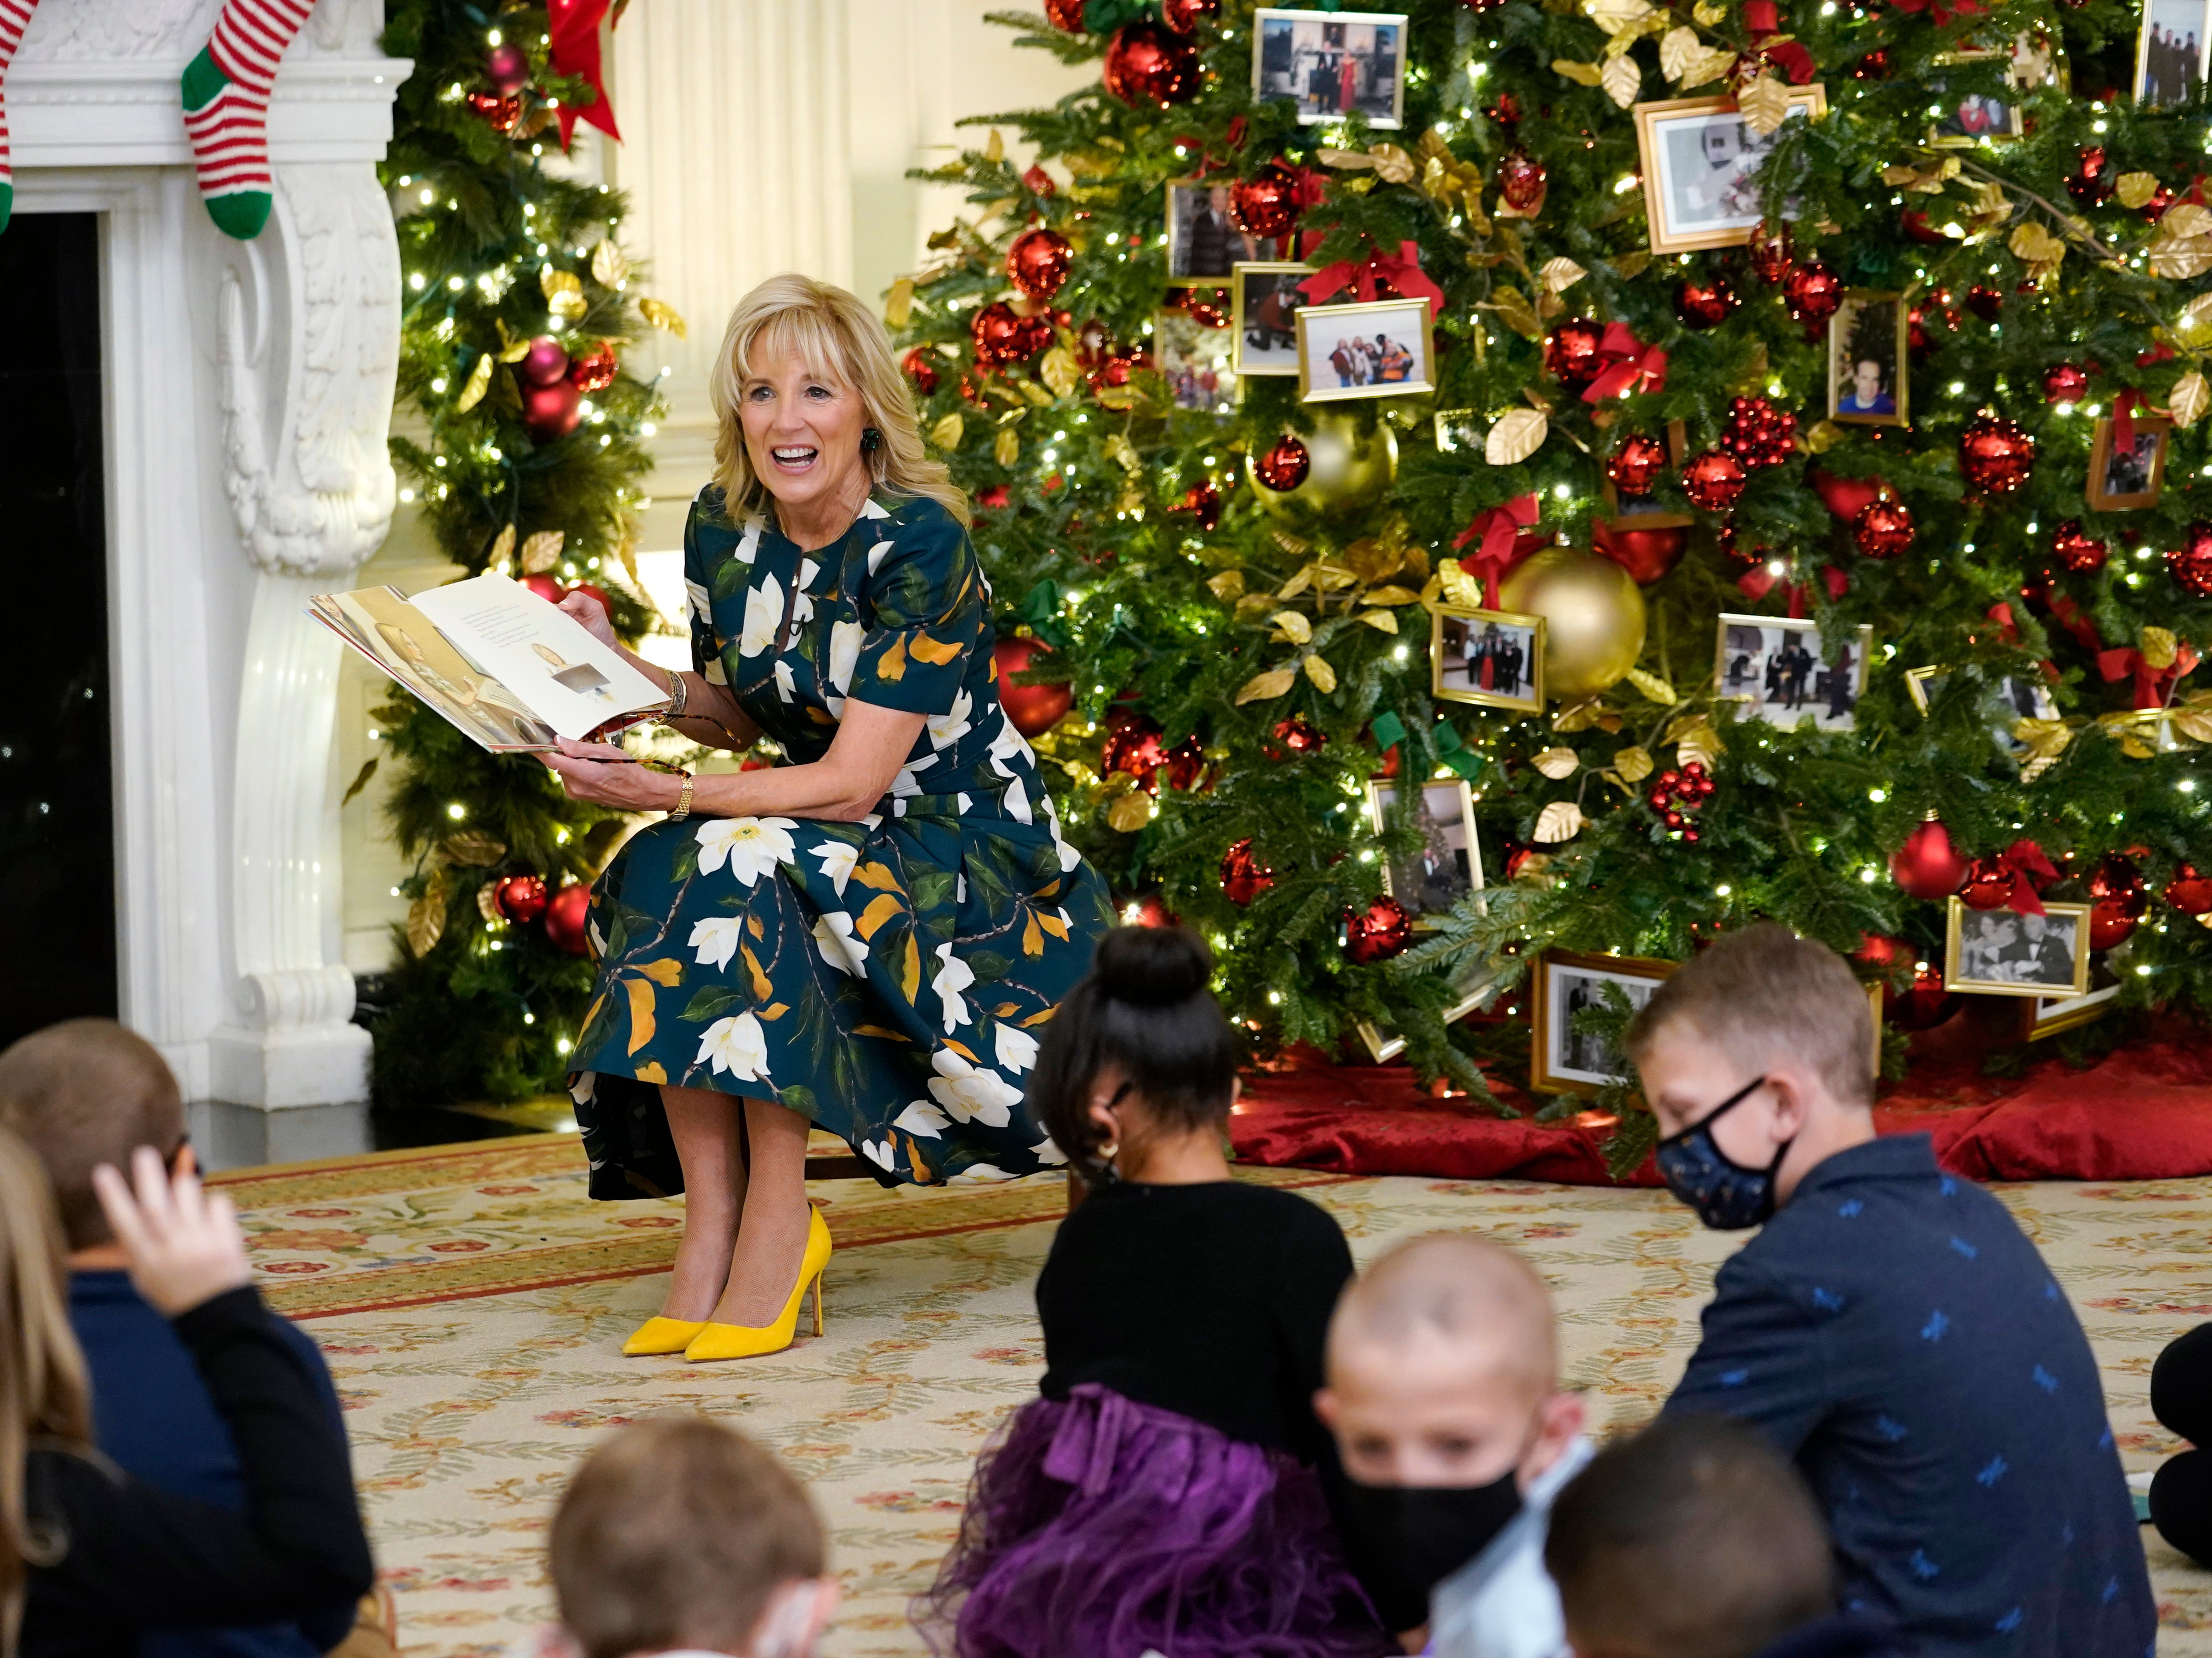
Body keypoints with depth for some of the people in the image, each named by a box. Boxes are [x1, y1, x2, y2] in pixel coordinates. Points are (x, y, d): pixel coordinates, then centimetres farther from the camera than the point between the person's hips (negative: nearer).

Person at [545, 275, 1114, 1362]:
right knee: (659, 872, -25)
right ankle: (709, 1232, -26)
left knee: (741, 868, -32)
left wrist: (667, 794, -30)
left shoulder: (920, 543, -20)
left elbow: (853, 782, -23)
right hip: (827, 850, 6)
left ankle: (778, 1225, -27)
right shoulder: (723, 528, 0)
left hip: (967, 851, -6)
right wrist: (615, 667, -3)